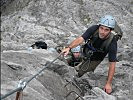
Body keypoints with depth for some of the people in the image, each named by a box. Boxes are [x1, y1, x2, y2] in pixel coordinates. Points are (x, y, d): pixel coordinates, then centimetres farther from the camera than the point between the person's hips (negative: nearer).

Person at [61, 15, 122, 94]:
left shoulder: (112, 42, -35)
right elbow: (80, 39, -37)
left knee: (77, 73, -12)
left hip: (95, 59, -3)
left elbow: (112, 65, -33)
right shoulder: (94, 29, -29)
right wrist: (69, 48, -55)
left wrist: (108, 84, -36)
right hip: (86, 50, 3)